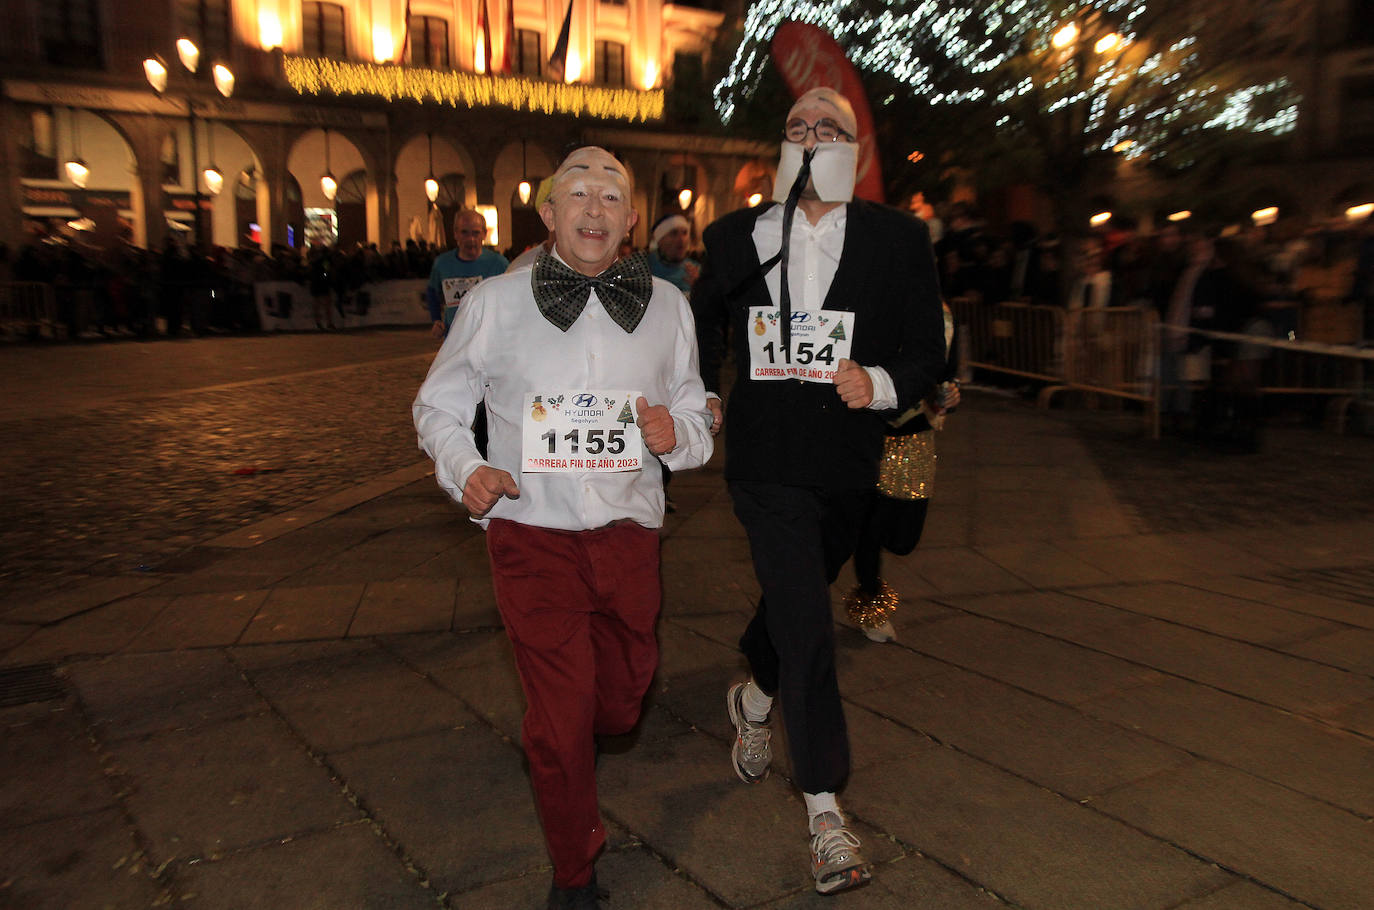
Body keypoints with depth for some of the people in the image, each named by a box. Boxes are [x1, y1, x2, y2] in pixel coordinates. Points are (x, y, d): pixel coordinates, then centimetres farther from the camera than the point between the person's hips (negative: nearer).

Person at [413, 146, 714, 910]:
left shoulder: (668, 307, 5)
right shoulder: (494, 304, -2)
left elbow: (697, 419, 13)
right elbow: (439, 407, 10)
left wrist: (677, 434, -10)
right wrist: (465, 470, -9)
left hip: (630, 536, 3)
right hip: (534, 537, -2)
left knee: (621, 704, 17)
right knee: (561, 720, 0)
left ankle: (559, 746, 57)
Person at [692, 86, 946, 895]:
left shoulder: (899, 238, 1)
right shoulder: (737, 236, 5)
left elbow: (929, 353, 0)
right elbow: (703, 323, 22)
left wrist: (880, 385, -19)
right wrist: (703, 395, 10)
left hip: (847, 461, 2)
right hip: (766, 457, -1)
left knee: (795, 599, 19)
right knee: (804, 617, -10)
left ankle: (755, 697, 51)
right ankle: (827, 812, 1)